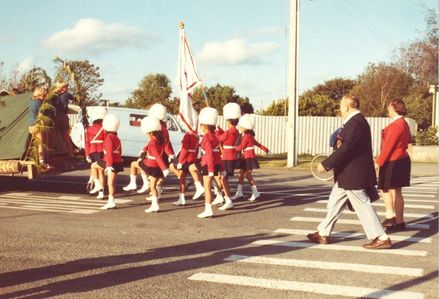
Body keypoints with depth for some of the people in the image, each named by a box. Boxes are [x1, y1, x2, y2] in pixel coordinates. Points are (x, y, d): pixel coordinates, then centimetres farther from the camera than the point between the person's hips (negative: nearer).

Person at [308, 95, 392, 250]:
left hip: (354, 175, -11)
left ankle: (382, 238, 6)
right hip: (348, 174, 11)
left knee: (362, 206, -3)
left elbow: (346, 148, -25)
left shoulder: (356, 122, -20)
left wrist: (326, 164, -20)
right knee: (334, 202, 15)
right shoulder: (356, 121, 13)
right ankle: (323, 234, 24)